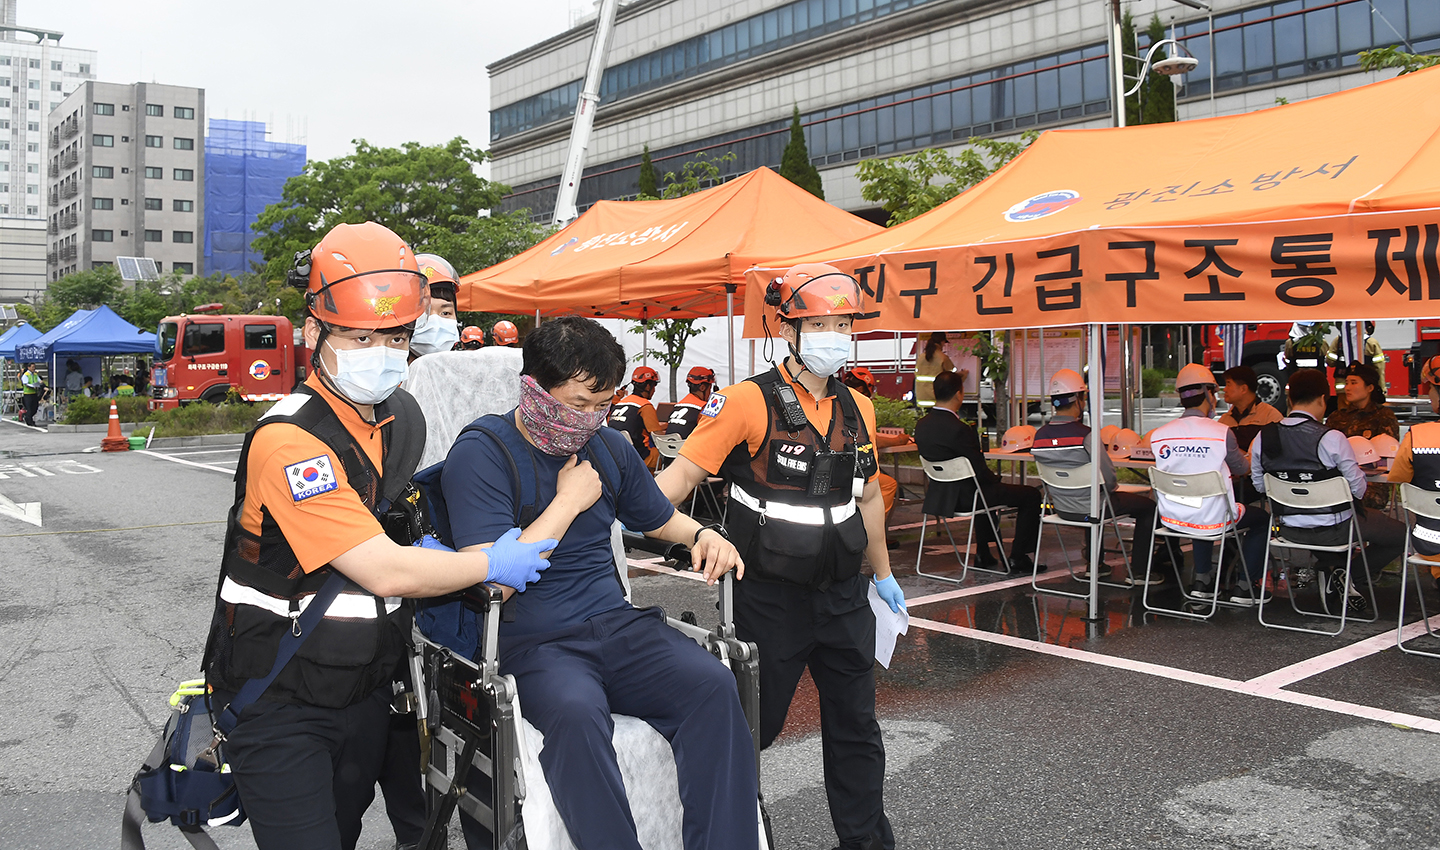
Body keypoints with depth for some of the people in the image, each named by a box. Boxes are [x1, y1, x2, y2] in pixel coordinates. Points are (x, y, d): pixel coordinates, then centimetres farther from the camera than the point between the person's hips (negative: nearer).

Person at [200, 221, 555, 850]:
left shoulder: (404, 417, 1)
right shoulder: (289, 441, -26)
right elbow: (386, 572, -28)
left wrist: (423, 552, -1)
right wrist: (492, 564, -14)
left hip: (366, 691, 8)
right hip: (280, 705, -7)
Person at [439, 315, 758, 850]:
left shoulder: (606, 446, 13)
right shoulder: (480, 455, -7)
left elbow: (660, 519, 29)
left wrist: (702, 535, 6)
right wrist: (568, 502, -11)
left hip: (616, 625, 5)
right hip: (531, 644, -5)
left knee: (714, 685, -22)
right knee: (575, 710, -38)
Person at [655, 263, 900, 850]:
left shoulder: (858, 410, 7)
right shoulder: (749, 402, -12)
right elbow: (682, 474, -16)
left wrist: (883, 575, 25)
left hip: (844, 597, 5)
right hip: (771, 598, -5)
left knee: (856, 728, 16)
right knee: (753, 727, 9)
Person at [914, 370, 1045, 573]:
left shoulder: (921, 425, -1)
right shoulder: (959, 429, -26)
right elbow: (979, 469, -20)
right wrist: (996, 479, 3)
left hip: (939, 494, 9)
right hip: (966, 497, -9)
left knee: (988, 485, 39)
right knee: (1031, 495, 3)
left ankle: (984, 554, 40)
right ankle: (1018, 558, 9)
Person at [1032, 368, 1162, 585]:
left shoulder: (1040, 436, -6)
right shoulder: (1085, 435, -25)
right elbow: (1109, 477, -21)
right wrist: (1109, 489, 4)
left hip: (1061, 508, 6)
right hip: (1088, 510, -6)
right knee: (1148, 506, 13)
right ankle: (1137, 572, 17)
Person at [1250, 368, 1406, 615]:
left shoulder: (1263, 437, -8)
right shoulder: (1331, 438, -21)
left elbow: (1259, 485, 1)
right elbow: (1358, 489, -14)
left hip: (1290, 529, 5)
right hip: (1334, 529, -5)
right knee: (1401, 535, 16)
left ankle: (1333, 568, 18)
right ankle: (1346, 575, 6)